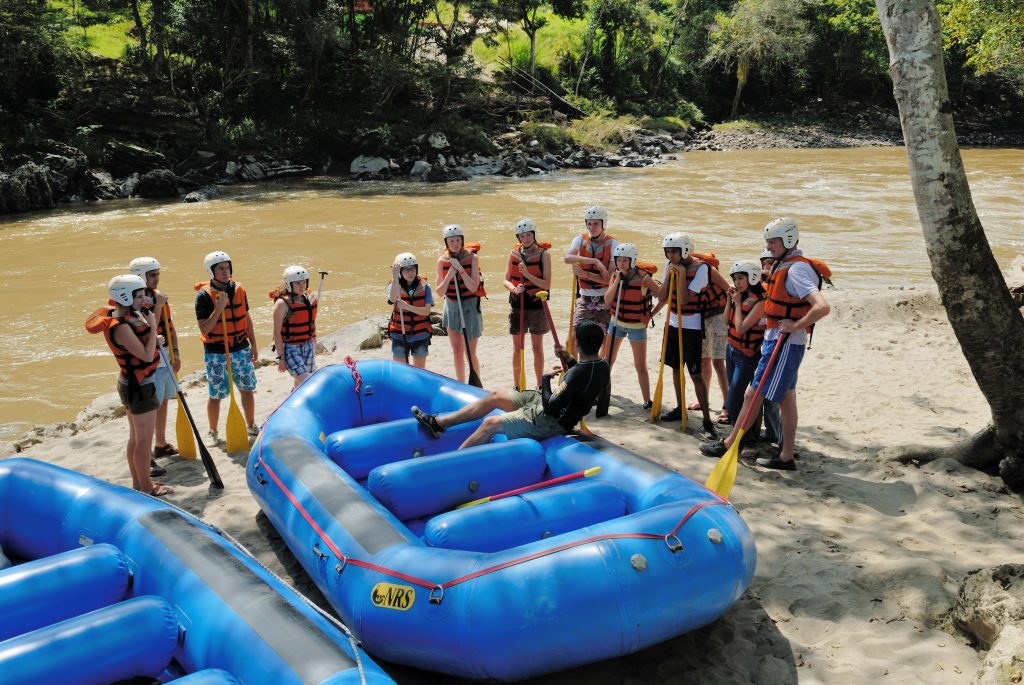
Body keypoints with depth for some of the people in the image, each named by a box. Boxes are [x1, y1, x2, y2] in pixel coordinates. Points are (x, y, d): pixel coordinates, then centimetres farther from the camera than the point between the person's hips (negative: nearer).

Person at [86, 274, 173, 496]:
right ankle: (146, 487, 14)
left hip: (132, 385, 10)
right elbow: (147, 355, -26)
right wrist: (153, 326, -16)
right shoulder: (120, 326, -25)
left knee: (135, 437, 19)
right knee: (144, 440, 2)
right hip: (139, 388, -10)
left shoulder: (126, 317, 3)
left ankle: (139, 482, 32)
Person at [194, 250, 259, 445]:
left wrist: (253, 345, 14)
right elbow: (204, 329, -16)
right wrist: (219, 308, -26)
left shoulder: (238, 289, 3)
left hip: (241, 350, 4)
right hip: (216, 353, -4)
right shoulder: (204, 295, -12)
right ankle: (213, 433, 23)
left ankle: (251, 427, 29)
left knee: (247, 389, 12)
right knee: (215, 395, 5)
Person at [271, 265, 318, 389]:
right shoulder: (282, 303, -15)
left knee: (300, 385, 12)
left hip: (308, 346, 6)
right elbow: (277, 332, -14)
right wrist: (281, 357, -14)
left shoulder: (310, 298, 4)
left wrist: (314, 349, 17)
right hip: (290, 348, -6)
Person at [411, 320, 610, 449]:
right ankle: (438, 423, 17)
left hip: (551, 421, -10)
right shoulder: (603, 366, -4)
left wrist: (545, 379, -15)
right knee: (495, 395, 11)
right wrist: (569, 361, 5)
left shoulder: (578, 374, -31)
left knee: (490, 424, -6)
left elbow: (550, 408, -29)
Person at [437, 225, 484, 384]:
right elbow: (440, 291, -4)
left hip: (470, 306, -4)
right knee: (457, 351, 12)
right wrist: (449, 275, -20)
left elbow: (473, 287, -18)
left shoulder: (472, 257, -11)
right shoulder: (442, 260, -3)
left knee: (470, 353, -4)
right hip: (451, 306, 4)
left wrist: (460, 268, -25)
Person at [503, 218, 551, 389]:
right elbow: (506, 280, 5)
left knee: (537, 348, 8)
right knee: (517, 349, 8)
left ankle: (539, 385, 20)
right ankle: (518, 385, 20)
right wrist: (513, 288, -17)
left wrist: (528, 274, -23)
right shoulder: (514, 253, 3)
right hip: (517, 305, 2)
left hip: (537, 306, -2)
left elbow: (547, 284, -11)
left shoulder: (543, 254, -6)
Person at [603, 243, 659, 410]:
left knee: (640, 366, -1)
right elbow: (607, 300, -14)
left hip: (637, 325, -4)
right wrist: (618, 280, -22)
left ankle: (647, 401, 8)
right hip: (617, 322, 4)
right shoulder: (615, 275, -5)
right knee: (608, 360, 12)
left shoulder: (643, 278, -18)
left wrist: (652, 312, -11)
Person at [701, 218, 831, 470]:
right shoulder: (784, 265, 12)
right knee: (786, 399, 13)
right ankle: (786, 457, 20)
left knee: (753, 396, -1)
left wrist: (795, 325, -23)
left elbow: (822, 307, -30)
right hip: (776, 341, 10)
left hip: (785, 345, -10)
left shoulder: (796, 270, -19)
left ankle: (729, 445, 11)